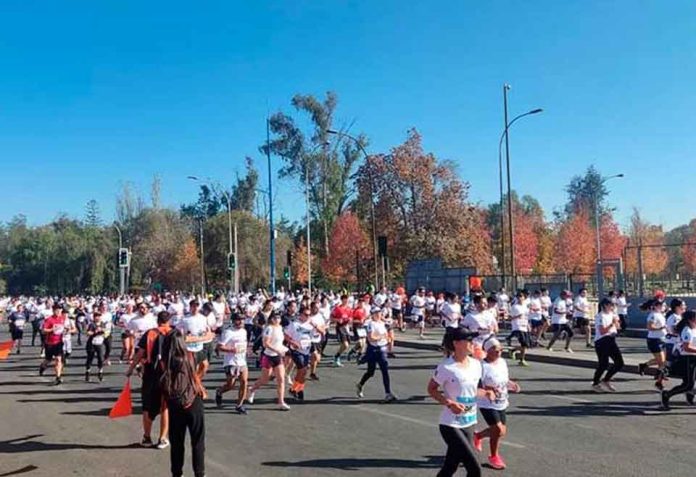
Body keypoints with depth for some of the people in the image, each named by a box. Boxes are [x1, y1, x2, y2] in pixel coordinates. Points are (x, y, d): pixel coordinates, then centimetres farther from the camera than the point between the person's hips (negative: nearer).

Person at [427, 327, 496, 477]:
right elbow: (431, 389, -8)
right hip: (451, 425, -7)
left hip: (469, 423, 7)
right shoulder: (446, 367, -18)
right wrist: (449, 403, -21)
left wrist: (485, 393, -3)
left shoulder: (476, 365, 2)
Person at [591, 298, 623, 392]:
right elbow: (602, 331, -22)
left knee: (619, 363, 4)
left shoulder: (612, 314, 12)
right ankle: (595, 383, 17)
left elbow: (617, 327, 21)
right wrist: (612, 324, -23)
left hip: (611, 341, 8)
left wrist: (616, 321, 2)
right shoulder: (600, 316, -14)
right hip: (602, 342, -8)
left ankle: (605, 380, 20)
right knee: (603, 364, -4)